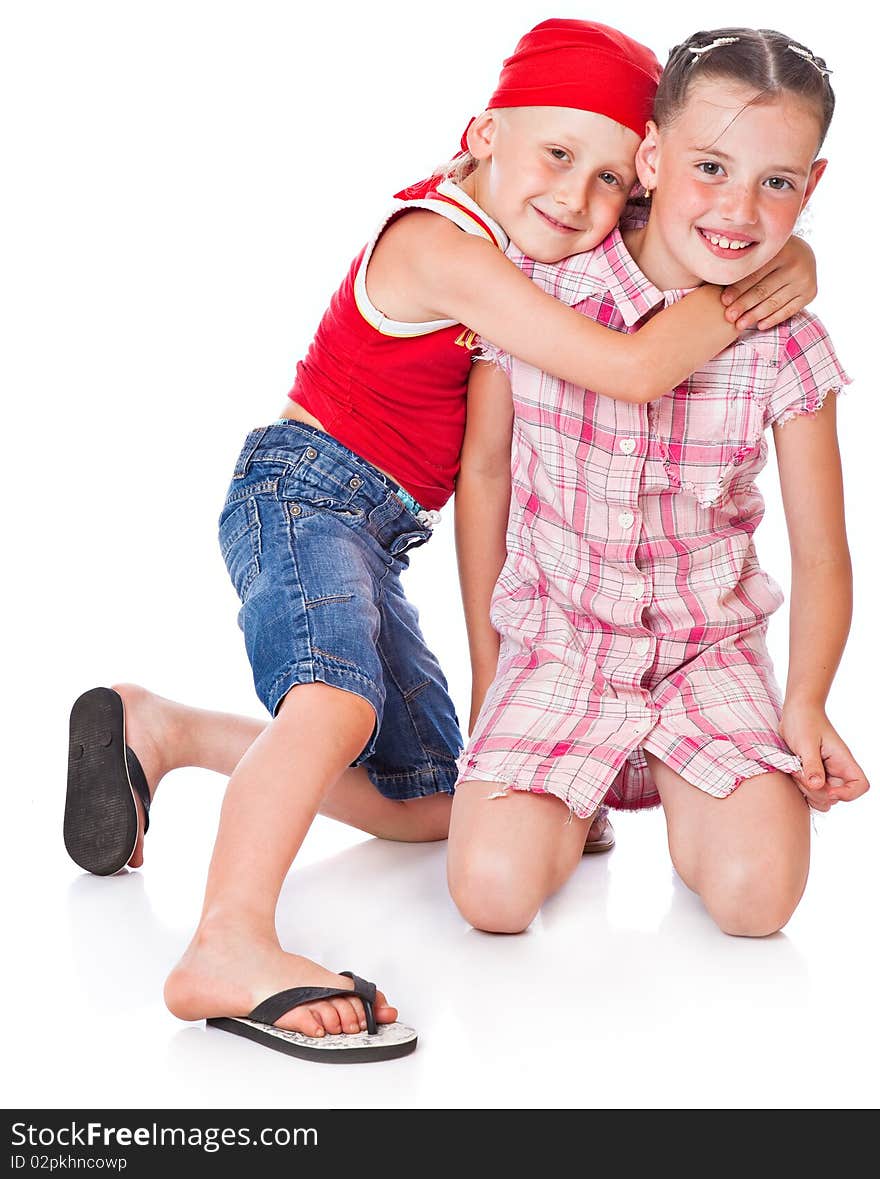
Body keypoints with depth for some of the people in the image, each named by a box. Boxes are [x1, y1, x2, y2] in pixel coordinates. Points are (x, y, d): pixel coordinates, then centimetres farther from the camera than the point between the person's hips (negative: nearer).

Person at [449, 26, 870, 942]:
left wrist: (807, 704, -17)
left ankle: (681, 790, 17)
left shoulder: (786, 348, -10)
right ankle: (573, 800, 16)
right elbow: (483, 470, 2)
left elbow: (820, 556, -2)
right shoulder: (535, 290, -11)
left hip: (713, 651, 1)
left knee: (755, 894, -18)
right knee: (493, 891, -19)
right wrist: (487, 669, 4)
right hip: (556, 648, 0)